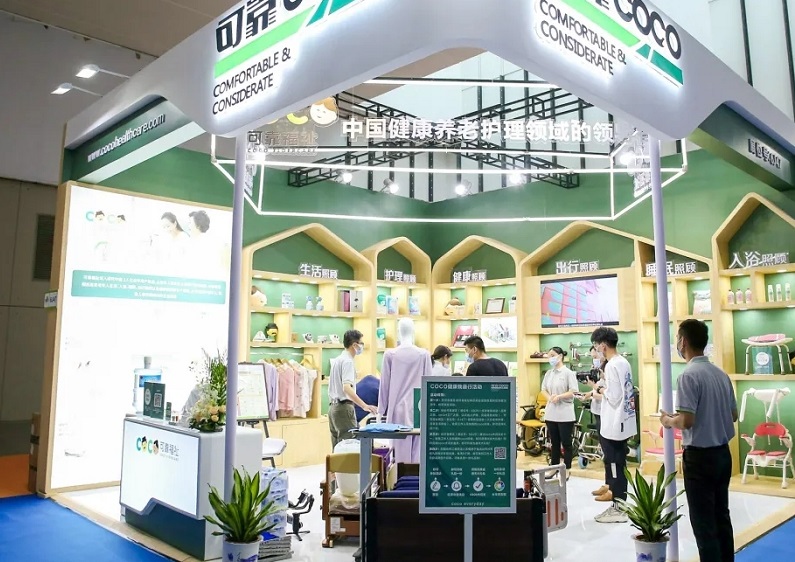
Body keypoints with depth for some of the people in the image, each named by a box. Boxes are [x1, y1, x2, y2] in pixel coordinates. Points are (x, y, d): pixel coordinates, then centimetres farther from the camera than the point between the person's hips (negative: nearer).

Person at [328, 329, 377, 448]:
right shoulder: (348, 361, -14)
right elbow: (347, 388, -27)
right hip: (344, 407, -10)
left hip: (333, 406, 10)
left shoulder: (337, 360, 16)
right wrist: (364, 406, -34)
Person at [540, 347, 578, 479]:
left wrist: (559, 396, -22)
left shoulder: (568, 373, -8)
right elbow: (544, 389, 12)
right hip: (551, 413, 5)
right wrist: (549, 397, -8)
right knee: (554, 443, 14)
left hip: (565, 414, -5)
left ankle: (567, 470, 16)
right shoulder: (548, 373, 8)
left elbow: (573, 392, -12)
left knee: (566, 443, 5)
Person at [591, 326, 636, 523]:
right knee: (617, 464, 16)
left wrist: (600, 389, -6)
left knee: (614, 465, -1)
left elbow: (614, 398, -22)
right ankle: (619, 499, 24)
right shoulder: (624, 363, 9)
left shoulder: (612, 366, -19)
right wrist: (605, 386, 9)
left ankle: (618, 509, 6)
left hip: (614, 424, -9)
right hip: (623, 422, 9)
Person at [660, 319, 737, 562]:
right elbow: (733, 415, 13)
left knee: (704, 523, 1)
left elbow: (686, 421, -24)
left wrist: (668, 420, -5)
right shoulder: (721, 374, 6)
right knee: (721, 517, 17)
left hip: (700, 456, -8)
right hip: (722, 453, 8)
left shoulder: (689, 375, -19)